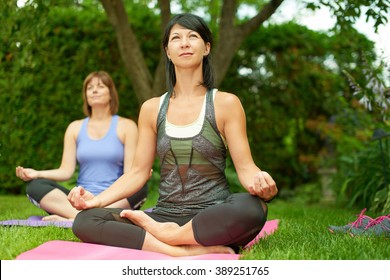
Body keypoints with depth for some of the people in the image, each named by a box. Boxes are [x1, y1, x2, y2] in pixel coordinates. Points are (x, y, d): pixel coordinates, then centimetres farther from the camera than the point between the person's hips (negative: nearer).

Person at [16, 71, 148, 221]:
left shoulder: (126, 126, 7)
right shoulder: (75, 127, 15)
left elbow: (131, 172, -2)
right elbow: (66, 171, 6)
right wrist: (37, 174, -12)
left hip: (114, 202, -2)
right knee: (35, 185, -19)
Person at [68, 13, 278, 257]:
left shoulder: (226, 103, 2)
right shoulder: (152, 109, 11)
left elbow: (245, 167, -3)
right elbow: (138, 172, 10)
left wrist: (259, 182, -27)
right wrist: (97, 199, -6)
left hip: (212, 218, -2)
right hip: (166, 214, 3)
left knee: (252, 208, -38)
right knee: (85, 221, -21)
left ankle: (170, 235, -17)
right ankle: (185, 250, -30)